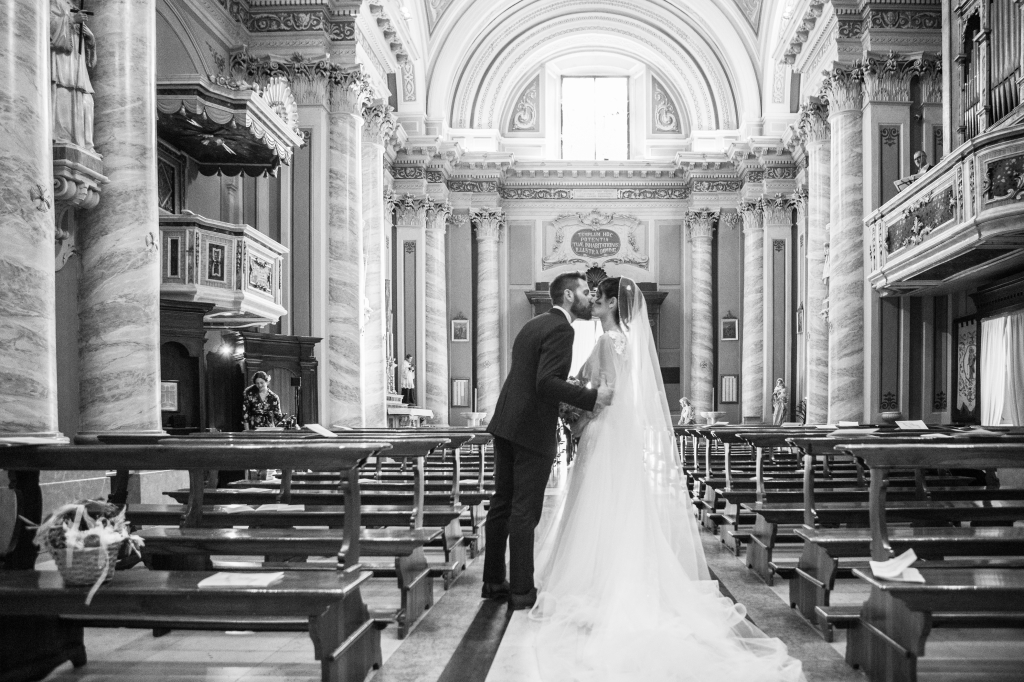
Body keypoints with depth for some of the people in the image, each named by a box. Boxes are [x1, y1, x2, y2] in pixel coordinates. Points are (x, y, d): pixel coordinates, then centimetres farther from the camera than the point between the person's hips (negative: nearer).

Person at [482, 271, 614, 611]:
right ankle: (521, 591, 8)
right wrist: (591, 397, -18)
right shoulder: (561, 329, -12)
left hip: (506, 425, 9)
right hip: (532, 430, -9)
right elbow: (546, 382, -23)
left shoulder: (533, 325, 17)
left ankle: (493, 582, 25)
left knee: (503, 505, 15)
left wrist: (579, 395, 20)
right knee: (525, 512, -1)